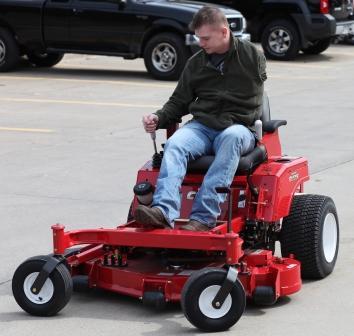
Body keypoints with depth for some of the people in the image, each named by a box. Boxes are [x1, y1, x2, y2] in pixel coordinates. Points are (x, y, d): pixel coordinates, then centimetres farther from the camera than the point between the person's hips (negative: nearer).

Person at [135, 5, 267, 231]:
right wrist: (159, 119, 0)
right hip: (202, 126, 3)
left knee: (231, 138, -39)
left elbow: (252, 101, 11)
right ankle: (164, 211, -50)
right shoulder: (195, 64, 15)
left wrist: (231, 120, 0)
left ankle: (204, 216, -47)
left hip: (239, 127, -3)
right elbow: (179, 102, 18)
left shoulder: (252, 56, 6)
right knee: (175, 144, -29)